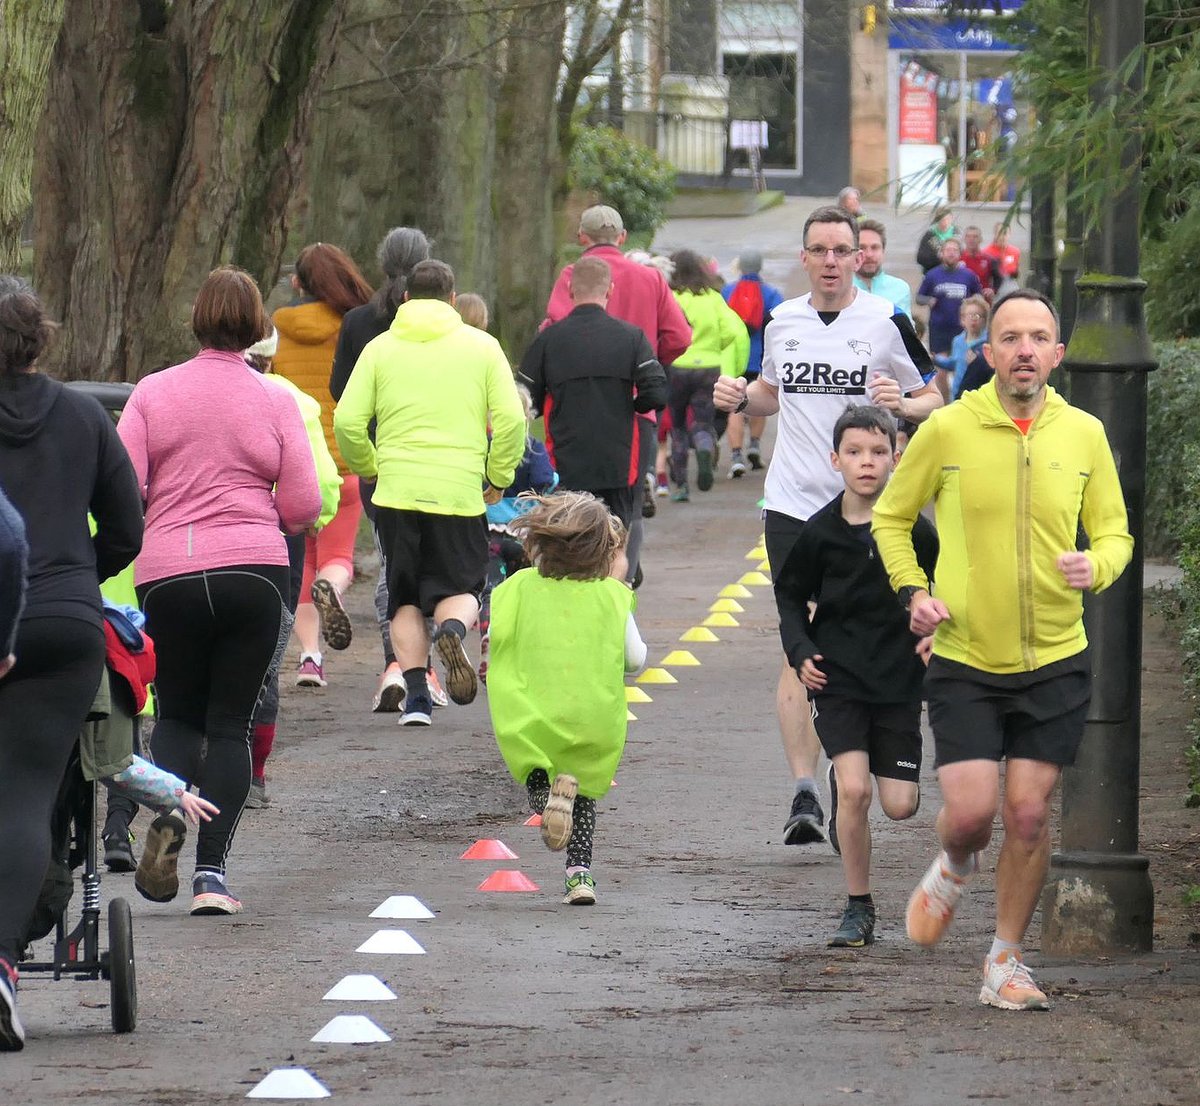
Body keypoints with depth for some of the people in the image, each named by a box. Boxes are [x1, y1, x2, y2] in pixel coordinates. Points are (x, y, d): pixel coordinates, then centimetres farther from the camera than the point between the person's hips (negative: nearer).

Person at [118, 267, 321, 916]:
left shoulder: (152, 393, 1)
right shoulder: (275, 400, 0)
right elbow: (304, 507, -1)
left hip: (167, 575, 1)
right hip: (254, 571, -1)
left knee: (178, 713, 16)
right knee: (231, 723, 7)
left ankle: (168, 815, -14)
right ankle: (212, 872, -3)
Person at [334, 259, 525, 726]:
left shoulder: (380, 348, 6)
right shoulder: (481, 346, 5)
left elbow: (348, 421, -1)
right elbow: (511, 418, -2)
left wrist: (368, 468, 16)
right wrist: (499, 476, 11)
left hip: (397, 492, 1)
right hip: (460, 491, -1)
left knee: (405, 599, 12)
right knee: (460, 587, 9)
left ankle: (415, 692, 2)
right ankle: (452, 630, -25)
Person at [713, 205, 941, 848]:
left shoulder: (886, 322, -1)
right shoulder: (782, 323, 9)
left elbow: (933, 400, 5)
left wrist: (903, 404, -17)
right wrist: (740, 398, 5)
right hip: (792, 504, 2)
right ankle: (802, 792, -9)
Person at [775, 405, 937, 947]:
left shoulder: (915, 530, -4)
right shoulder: (820, 532, -4)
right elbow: (791, 595, 11)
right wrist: (800, 651, -3)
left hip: (898, 679, 1)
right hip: (837, 680, -1)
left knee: (900, 804, -3)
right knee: (854, 790, -16)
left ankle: (844, 775, 33)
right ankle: (858, 908, -2)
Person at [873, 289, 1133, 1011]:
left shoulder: (1085, 434, 1)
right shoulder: (948, 430, -5)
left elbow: (1115, 531, 10)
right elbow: (891, 517, 9)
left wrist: (1096, 566, -13)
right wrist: (912, 590, -5)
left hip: (1056, 661, 1)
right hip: (965, 660, -1)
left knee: (1028, 814, 1)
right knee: (970, 813, -10)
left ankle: (1007, 964, 17)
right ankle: (954, 870, 28)